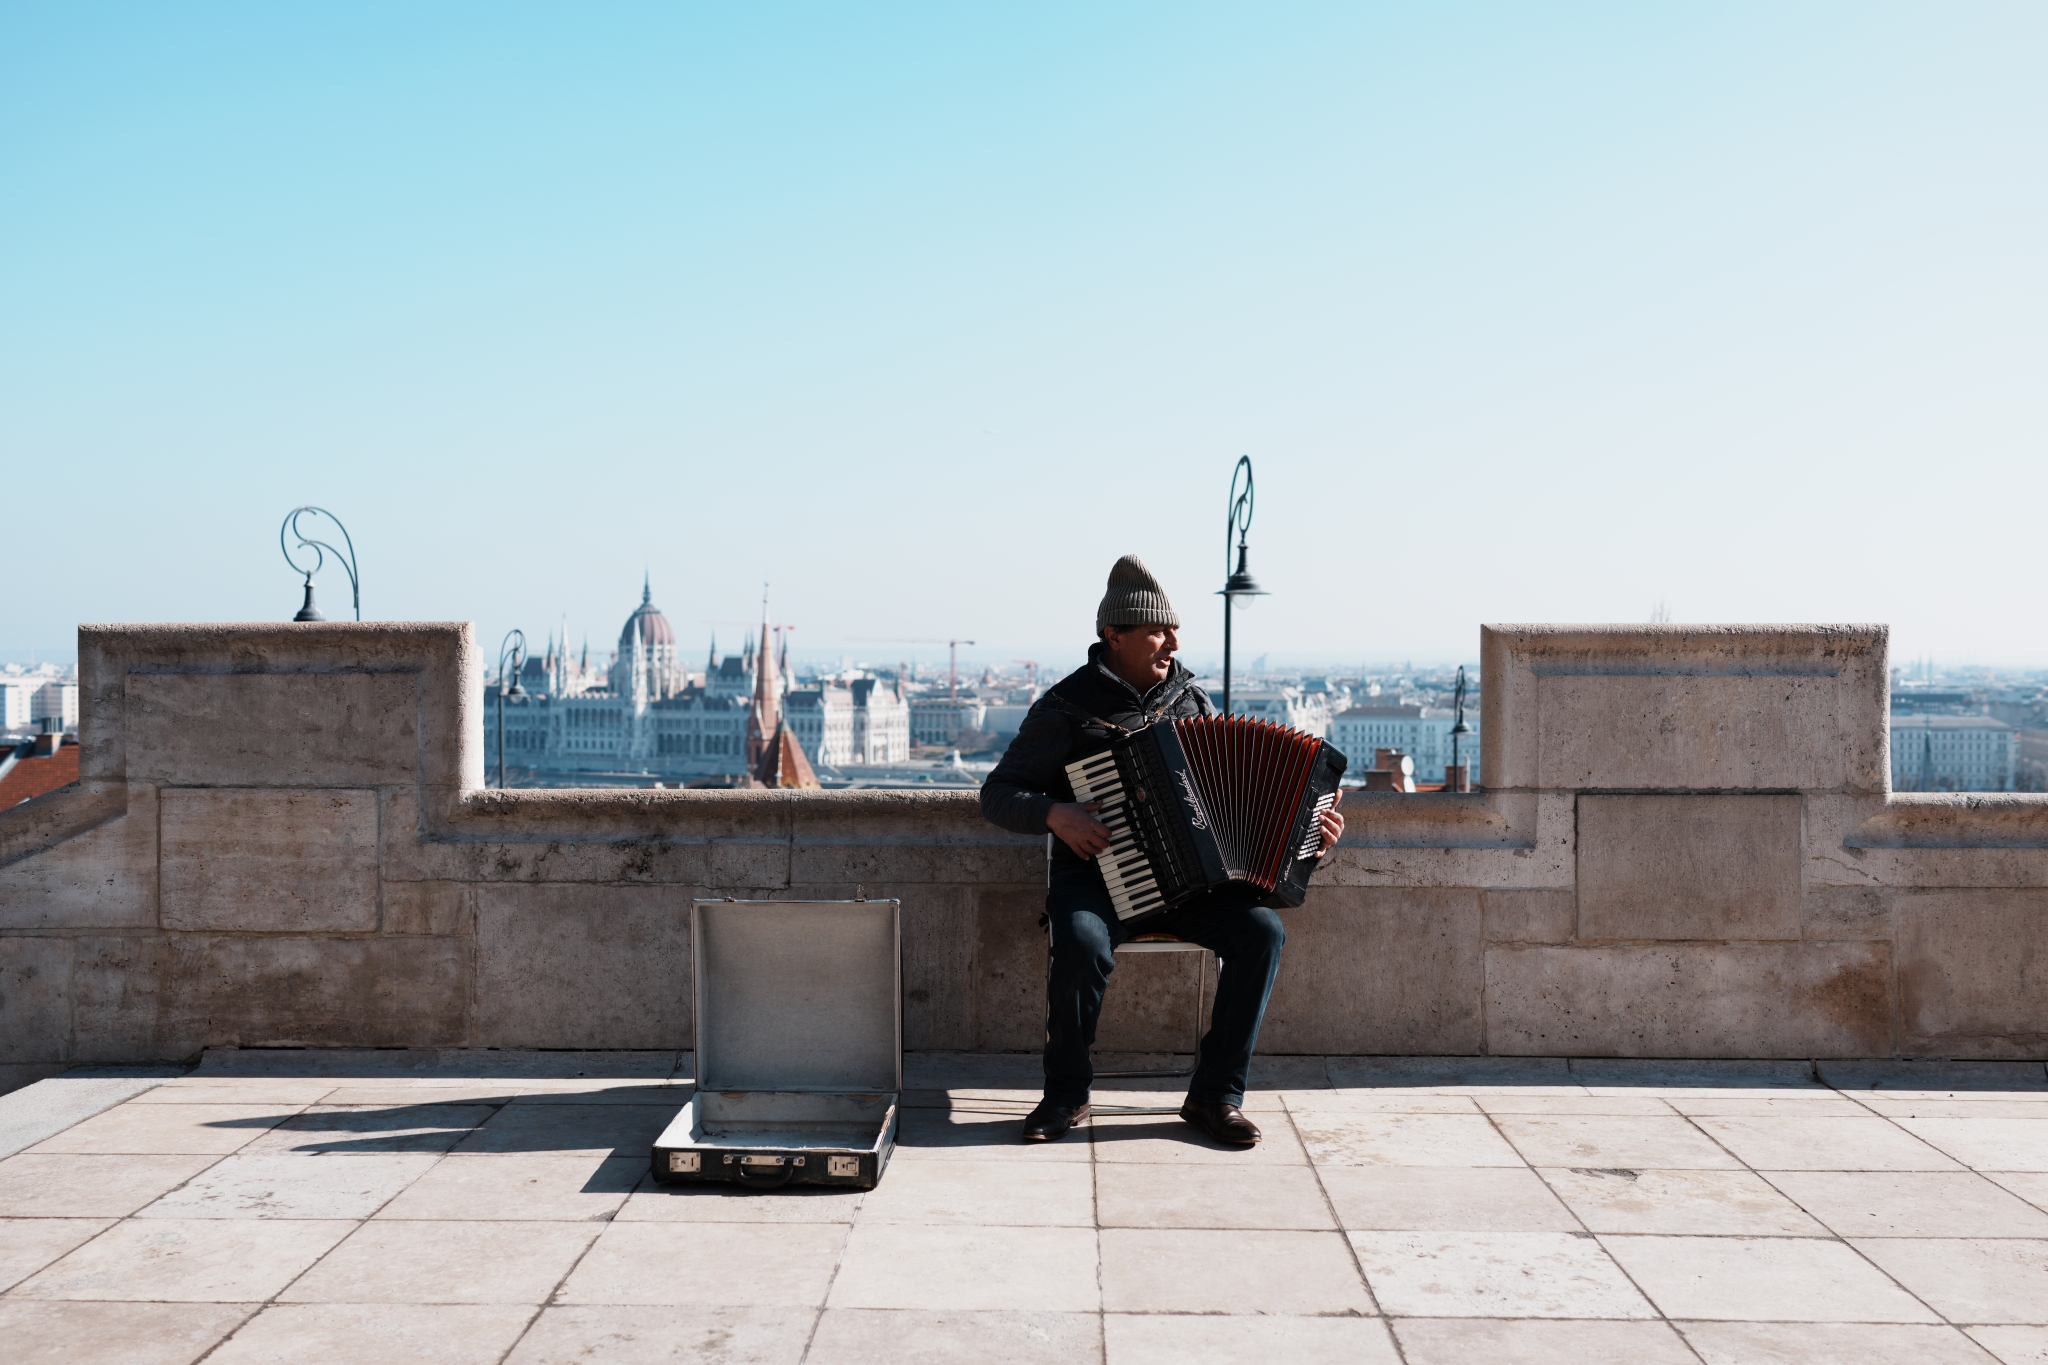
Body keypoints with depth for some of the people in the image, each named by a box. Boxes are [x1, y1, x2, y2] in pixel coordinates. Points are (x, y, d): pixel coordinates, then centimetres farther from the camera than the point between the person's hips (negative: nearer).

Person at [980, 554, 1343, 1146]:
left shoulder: (1189, 697, 10)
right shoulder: (1065, 708, -3)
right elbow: (999, 792, -2)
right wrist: (1055, 814, -21)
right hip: (1096, 875, -4)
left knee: (1262, 930, -22)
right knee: (1082, 944, -35)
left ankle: (1215, 1093, -11)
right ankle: (1066, 1093, -11)